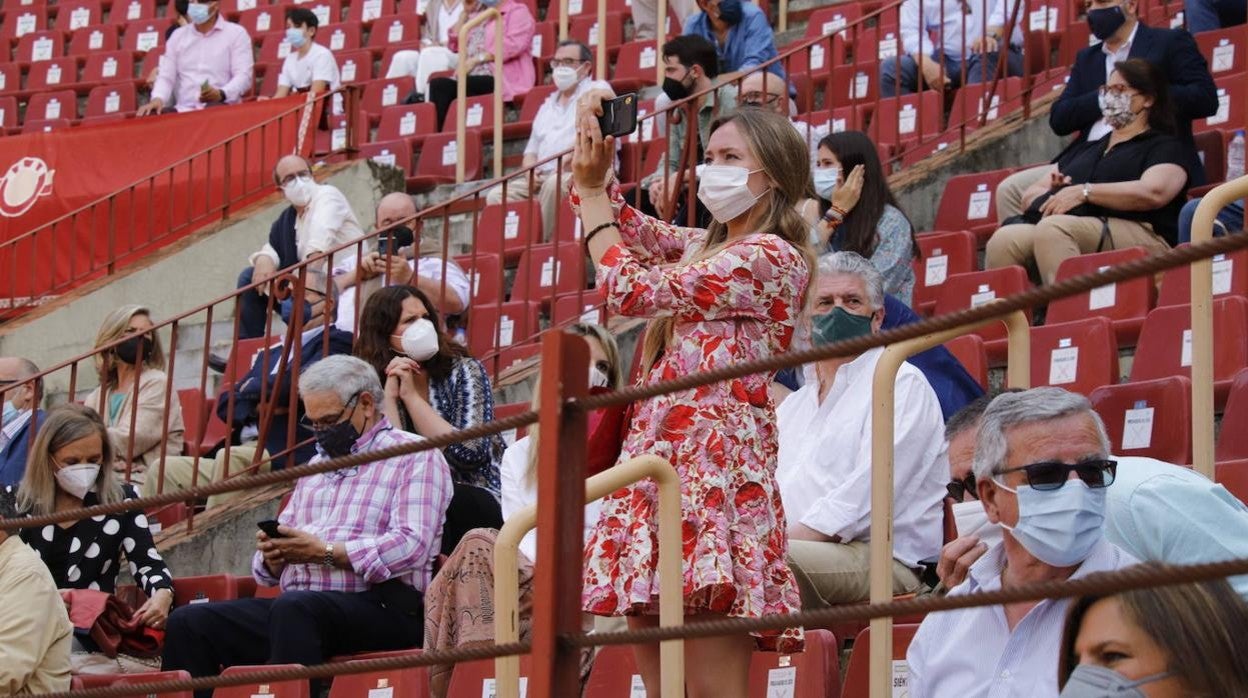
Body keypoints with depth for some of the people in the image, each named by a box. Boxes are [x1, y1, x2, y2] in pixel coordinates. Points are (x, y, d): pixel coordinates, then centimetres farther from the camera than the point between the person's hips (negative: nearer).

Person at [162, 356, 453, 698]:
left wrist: (324, 551, -13)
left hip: (380, 608, -7)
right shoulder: (317, 464, 28)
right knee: (188, 622, -13)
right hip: (296, 606, 7)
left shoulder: (415, 457, 4)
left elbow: (411, 546, -13)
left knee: (293, 608, -38)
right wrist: (272, 555, 1)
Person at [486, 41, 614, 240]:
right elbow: (532, 149, 26)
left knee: (554, 184, -38)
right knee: (497, 196, -17)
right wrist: (530, 170, 3)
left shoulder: (597, 90, 7)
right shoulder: (548, 104, 29)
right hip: (541, 177, 6)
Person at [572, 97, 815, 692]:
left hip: (714, 467, -9)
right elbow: (634, 230, 31)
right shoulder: (706, 247, 19)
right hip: (661, 460, 9)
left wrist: (591, 195, 1)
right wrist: (594, 172, 12)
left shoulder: (772, 257, -8)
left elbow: (631, 290, -11)